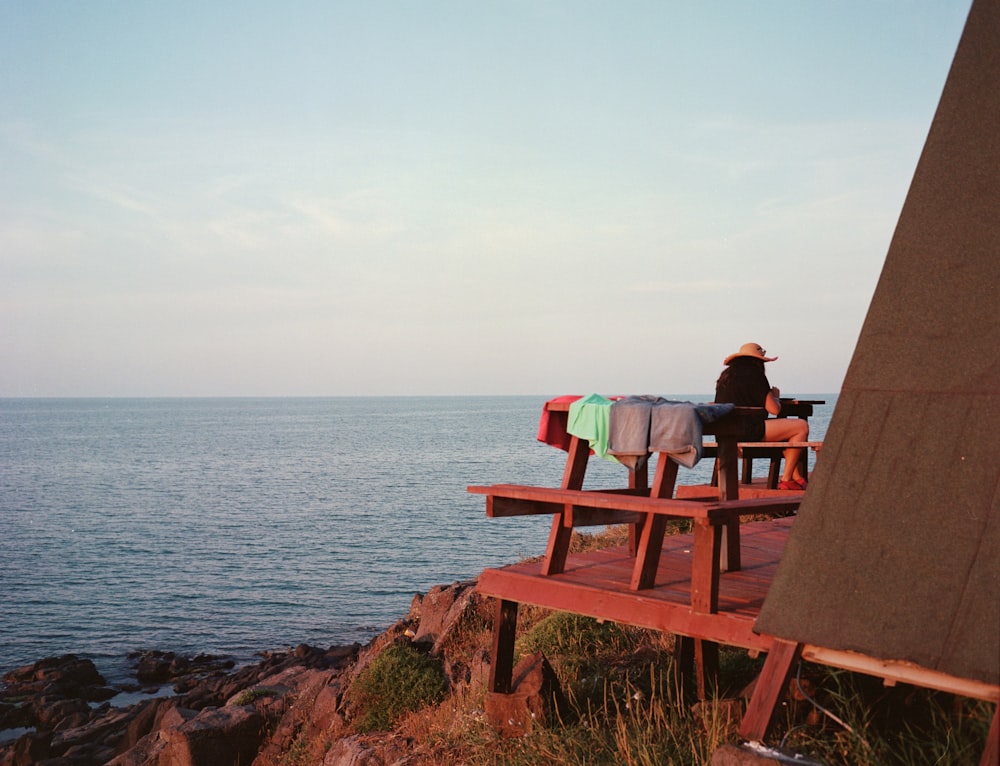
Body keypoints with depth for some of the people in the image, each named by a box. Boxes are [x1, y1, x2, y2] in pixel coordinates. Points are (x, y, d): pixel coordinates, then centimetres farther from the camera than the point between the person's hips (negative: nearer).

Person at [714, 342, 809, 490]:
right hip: (747, 431, -10)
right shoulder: (754, 374, -7)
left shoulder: (725, 375, 17)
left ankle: (797, 477, 23)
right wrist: (776, 396, 13)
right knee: (802, 426, -3)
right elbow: (774, 409, -9)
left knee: (788, 428, 26)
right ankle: (786, 480, 0)